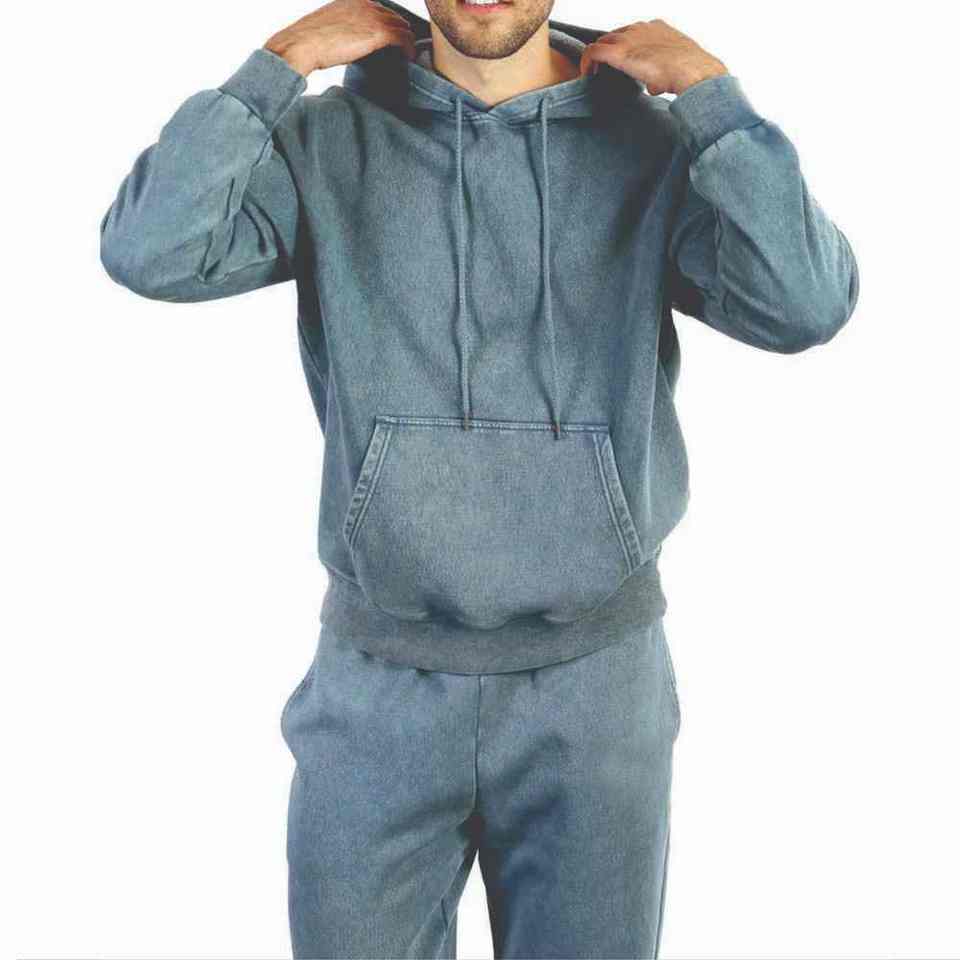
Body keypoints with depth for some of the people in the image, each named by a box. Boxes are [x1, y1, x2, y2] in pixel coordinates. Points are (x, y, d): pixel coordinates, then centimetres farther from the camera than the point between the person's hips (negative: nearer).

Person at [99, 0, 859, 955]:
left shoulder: (655, 142, -2)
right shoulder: (327, 141, -1)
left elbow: (803, 306, -17)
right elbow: (149, 254, -15)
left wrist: (708, 90, -13)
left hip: (595, 679, 0)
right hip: (377, 684, 0)